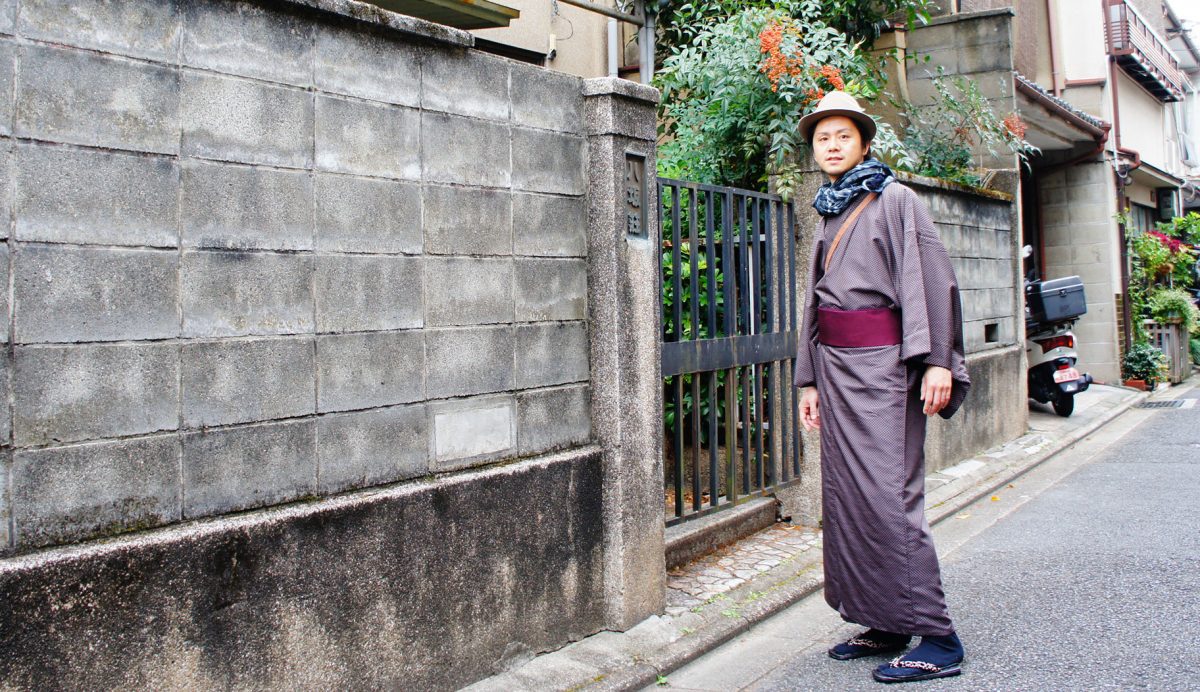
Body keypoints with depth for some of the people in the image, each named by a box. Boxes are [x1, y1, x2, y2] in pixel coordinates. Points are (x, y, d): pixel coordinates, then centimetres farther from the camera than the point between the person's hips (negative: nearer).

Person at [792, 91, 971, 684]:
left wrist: (937, 360, -20)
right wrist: (809, 379, 19)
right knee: (845, 495, 7)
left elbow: (931, 278, -10)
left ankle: (936, 638, -4)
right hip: (835, 364, 8)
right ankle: (882, 624, 17)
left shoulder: (893, 200, -1)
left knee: (887, 495, -12)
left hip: (882, 361, -8)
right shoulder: (828, 217, 20)